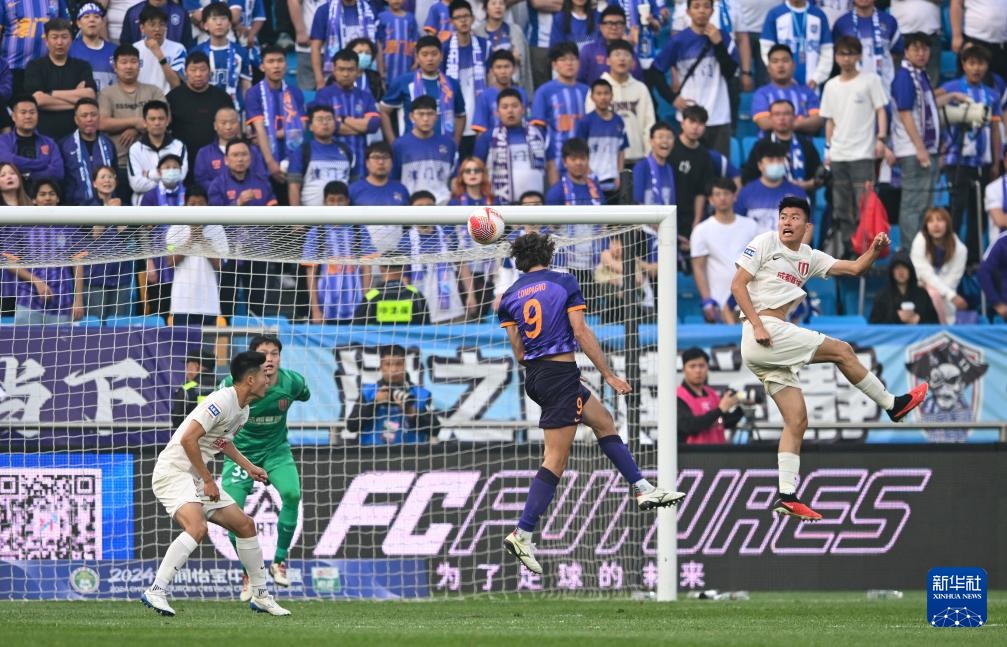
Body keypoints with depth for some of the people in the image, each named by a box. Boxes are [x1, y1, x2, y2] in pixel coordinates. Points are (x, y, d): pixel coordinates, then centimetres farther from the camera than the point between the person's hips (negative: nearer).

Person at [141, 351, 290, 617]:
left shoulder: (243, 410, 11)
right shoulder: (222, 402, -20)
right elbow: (188, 439, -25)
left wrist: (248, 467, 21)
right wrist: (208, 480, -19)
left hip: (198, 478, 10)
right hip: (173, 472, -10)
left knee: (245, 525, 11)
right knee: (197, 528, -32)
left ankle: (260, 595, 23)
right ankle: (156, 592, -31)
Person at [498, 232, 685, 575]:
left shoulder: (510, 297, 8)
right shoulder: (564, 283, -4)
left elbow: (519, 353, 6)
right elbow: (582, 333, -9)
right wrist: (609, 375, -5)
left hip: (533, 376, 7)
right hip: (561, 374, -7)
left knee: (603, 421, 21)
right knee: (556, 460, -6)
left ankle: (642, 488, 20)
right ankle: (522, 534, -12)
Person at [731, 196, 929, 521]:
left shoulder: (809, 258, 18)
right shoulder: (765, 243, 0)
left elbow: (854, 268, 15)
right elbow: (737, 285, -5)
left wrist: (874, 251, -5)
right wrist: (756, 324, -16)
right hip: (764, 332, -8)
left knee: (797, 421, 3)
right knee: (842, 350, -4)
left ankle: (786, 495, -2)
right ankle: (892, 405, 11)